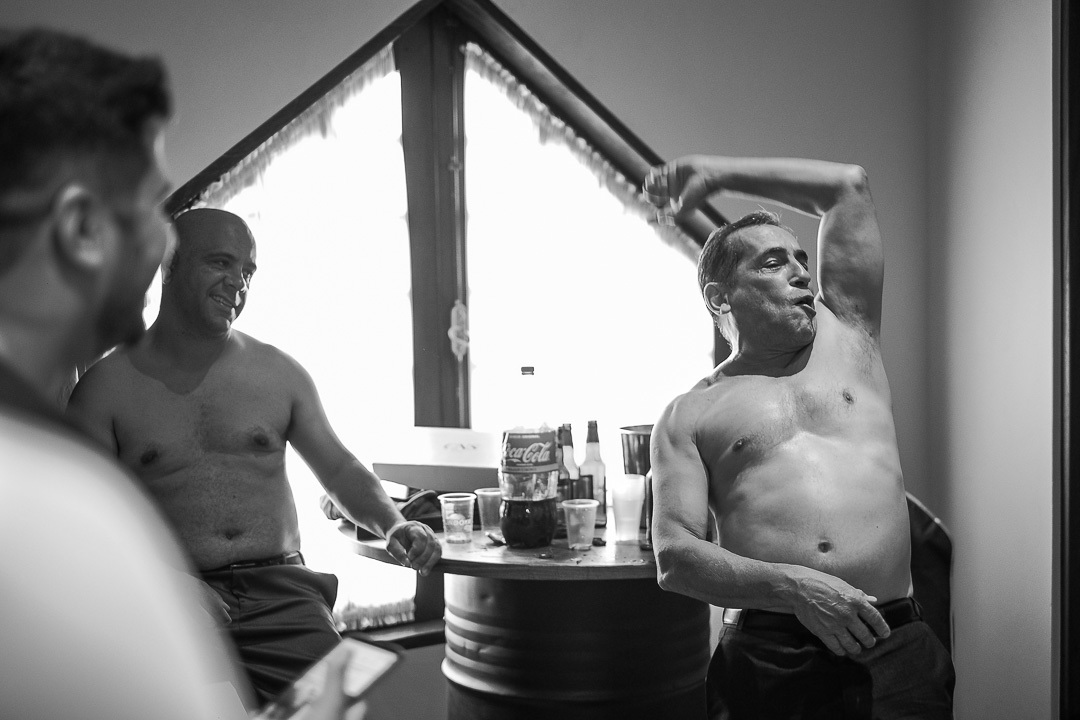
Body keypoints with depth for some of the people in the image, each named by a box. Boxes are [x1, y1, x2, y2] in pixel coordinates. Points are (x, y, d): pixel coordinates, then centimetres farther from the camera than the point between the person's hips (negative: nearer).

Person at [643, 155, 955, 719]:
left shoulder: (846, 335, 16)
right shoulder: (689, 416, 8)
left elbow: (849, 185, 16)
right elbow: (674, 559, -2)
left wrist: (716, 174, 19)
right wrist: (796, 587, -16)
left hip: (891, 648, 2)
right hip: (765, 657, -1)